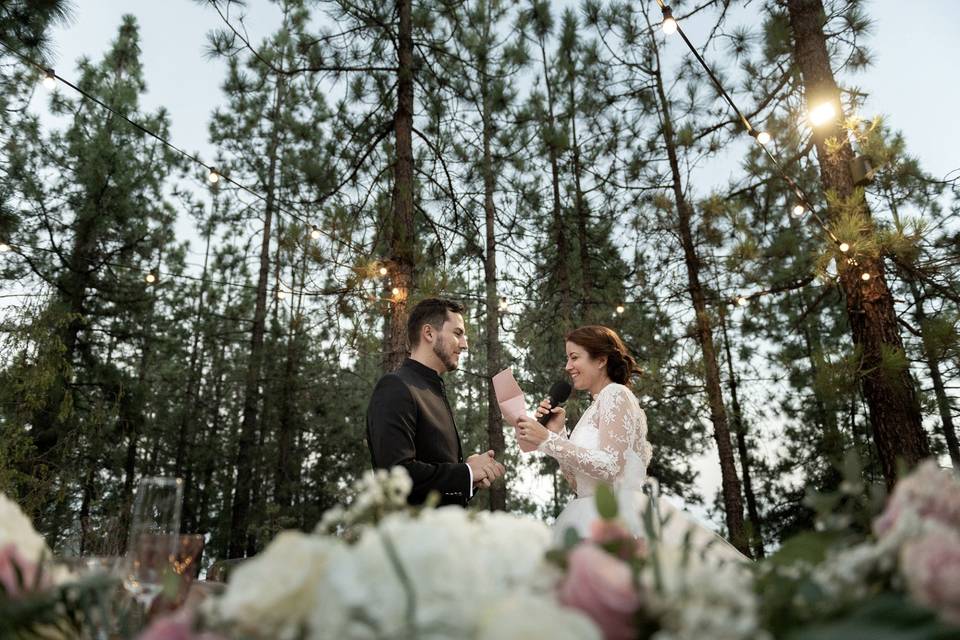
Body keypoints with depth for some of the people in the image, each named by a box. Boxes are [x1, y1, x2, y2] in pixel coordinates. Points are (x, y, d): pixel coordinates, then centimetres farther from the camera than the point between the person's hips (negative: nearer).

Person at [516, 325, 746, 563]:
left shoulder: (615, 394, -6)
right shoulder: (595, 408, 20)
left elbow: (610, 467, -19)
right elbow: (578, 482, 15)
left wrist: (548, 440, -18)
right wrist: (557, 432, 7)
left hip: (619, 515, -8)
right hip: (596, 516, 8)